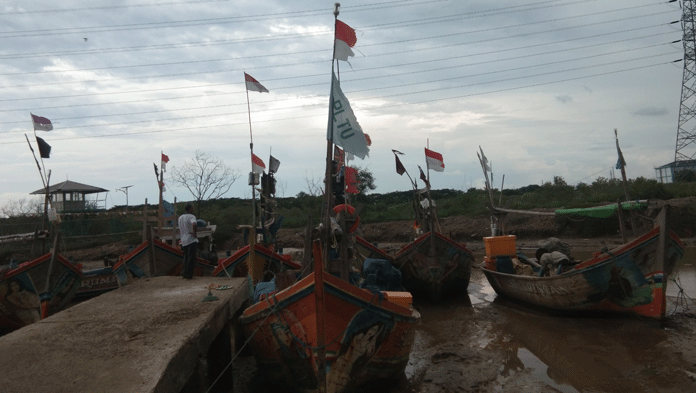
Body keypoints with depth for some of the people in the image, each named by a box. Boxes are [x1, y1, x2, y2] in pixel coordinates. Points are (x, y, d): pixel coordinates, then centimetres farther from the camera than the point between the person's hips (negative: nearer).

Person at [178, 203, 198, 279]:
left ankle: (184, 273, 20)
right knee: (191, 259, -1)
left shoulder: (180, 218, 14)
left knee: (186, 258, 17)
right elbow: (194, 224, -31)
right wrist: (195, 233, -19)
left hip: (183, 241, 7)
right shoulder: (191, 216, -11)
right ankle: (188, 275, 0)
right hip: (191, 240, -7)